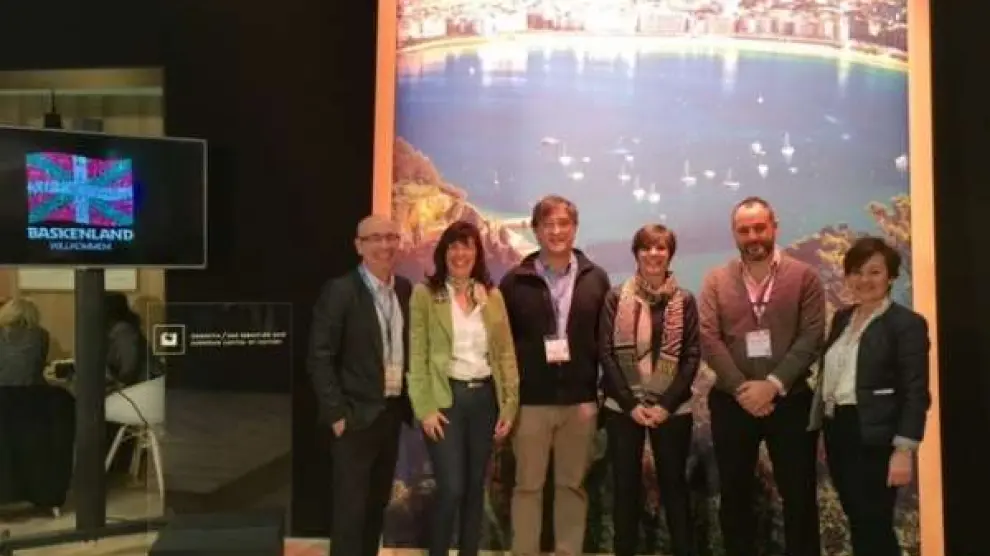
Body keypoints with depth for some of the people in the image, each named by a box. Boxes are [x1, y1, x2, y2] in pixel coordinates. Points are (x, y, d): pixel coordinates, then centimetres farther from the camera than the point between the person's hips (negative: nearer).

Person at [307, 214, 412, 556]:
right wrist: (336, 413, -16)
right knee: (351, 506, 0)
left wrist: (409, 401, 7)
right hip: (356, 415, -6)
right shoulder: (339, 291, -11)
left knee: (377, 503, 16)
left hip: (392, 411, 6)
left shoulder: (405, 290, 7)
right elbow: (320, 357, -13)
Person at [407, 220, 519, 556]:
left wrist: (510, 404, 1)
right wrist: (425, 408, -12)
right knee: (451, 489, -8)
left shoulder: (493, 296, 8)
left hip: (485, 398, 4)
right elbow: (417, 356, -5)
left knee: (476, 489, 11)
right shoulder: (424, 294, -2)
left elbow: (506, 353, 8)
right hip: (446, 398, -4)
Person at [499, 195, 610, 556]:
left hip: (580, 400, 2)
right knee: (527, 485, 6)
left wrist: (603, 392, 1)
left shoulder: (596, 279, 4)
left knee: (573, 485, 11)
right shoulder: (515, 281, 0)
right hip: (531, 400, -1)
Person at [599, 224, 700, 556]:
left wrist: (667, 404, -10)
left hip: (671, 409, 0)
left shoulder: (685, 301, 4)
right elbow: (606, 353, -3)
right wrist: (631, 404, -10)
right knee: (626, 485, 6)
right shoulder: (616, 297, 2)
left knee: (674, 484, 7)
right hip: (623, 407, 0)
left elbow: (692, 356, 0)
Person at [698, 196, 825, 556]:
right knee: (734, 496, 11)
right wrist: (741, 388, -15)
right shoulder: (716, 281, 4)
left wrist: (772, 385, -17)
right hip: (732, 403, 2)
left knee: (800, 497, 6)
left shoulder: (804, 277, 0)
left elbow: (811, 337, -8)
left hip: (790, 402, -1)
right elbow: (709, 339, -5)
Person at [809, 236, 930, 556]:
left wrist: (904, 450, -18)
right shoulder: (842, 318, 12)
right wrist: (821, 428, 11)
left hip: (875, 438, -7)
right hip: (837, 431, 7)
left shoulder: (907, 323, -8)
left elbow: (916, 393, -13)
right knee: (857, 523, 14)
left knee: (874, 527, -2)